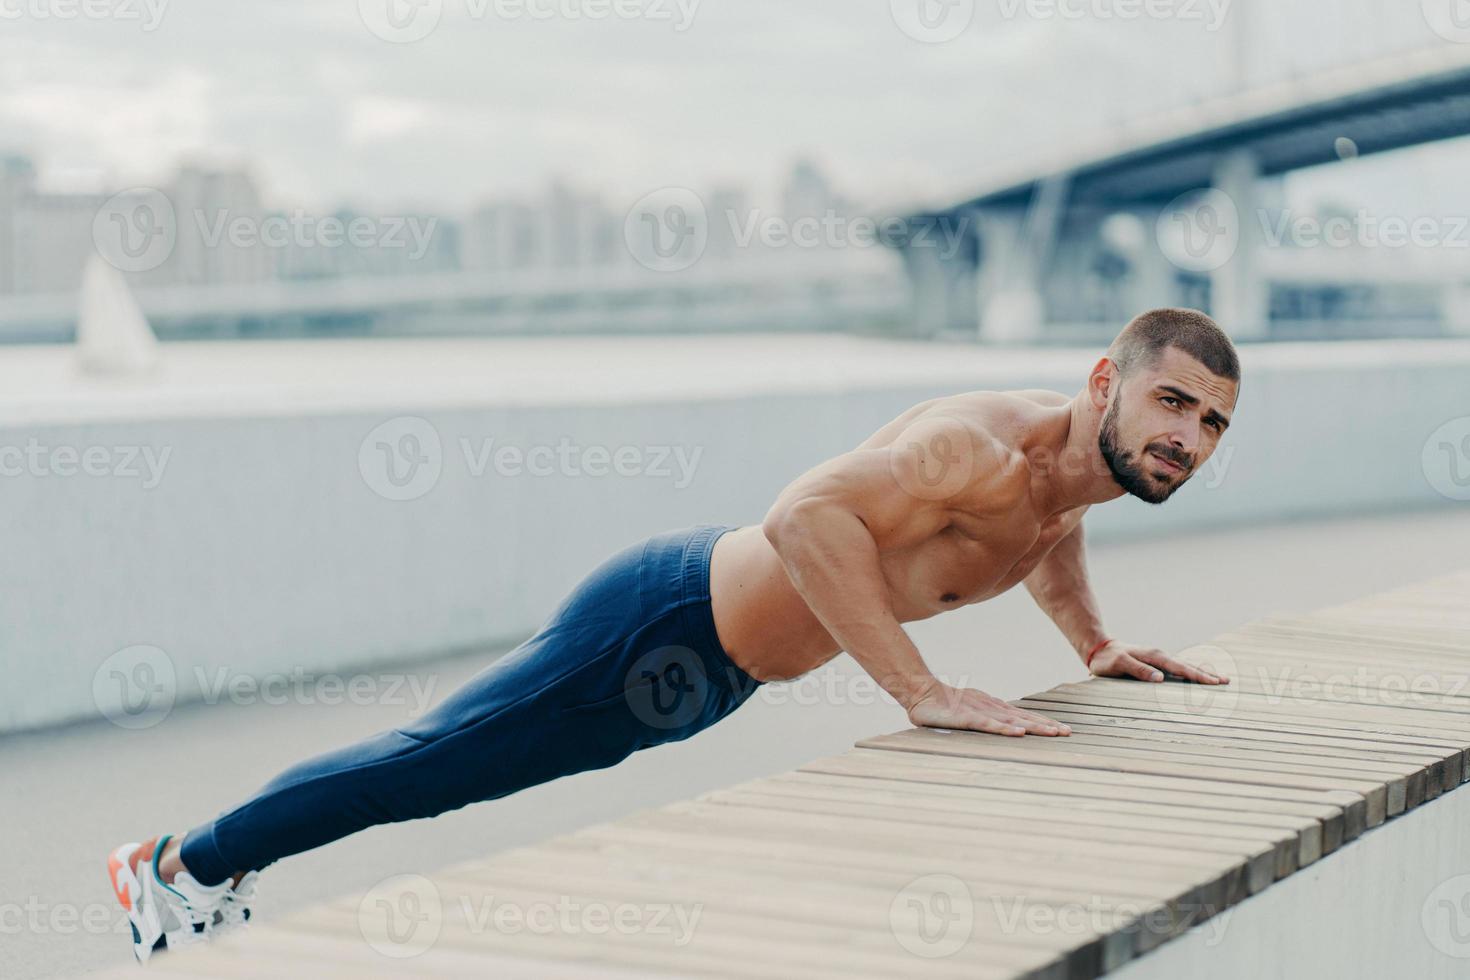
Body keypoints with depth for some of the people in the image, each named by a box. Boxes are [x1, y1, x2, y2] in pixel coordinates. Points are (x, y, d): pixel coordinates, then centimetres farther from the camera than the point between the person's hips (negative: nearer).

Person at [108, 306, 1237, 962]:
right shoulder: (989, 444, -32)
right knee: (433, 757, 7)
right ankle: (185, 861, 27)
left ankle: (233, 849, 42)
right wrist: (922, 691, -42)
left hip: (706, 671, 9)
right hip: (661, 627, -9)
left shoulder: (1080, 463, -1)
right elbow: (804, 513, -45)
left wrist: (1094, 640, 12)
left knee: (444, 759, 23)